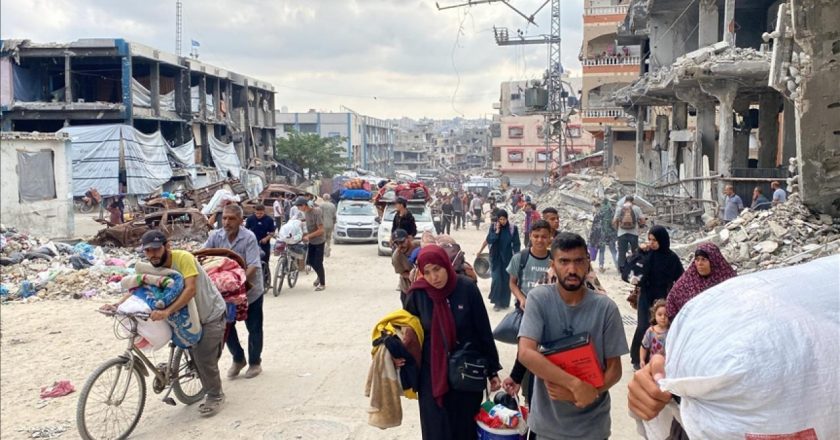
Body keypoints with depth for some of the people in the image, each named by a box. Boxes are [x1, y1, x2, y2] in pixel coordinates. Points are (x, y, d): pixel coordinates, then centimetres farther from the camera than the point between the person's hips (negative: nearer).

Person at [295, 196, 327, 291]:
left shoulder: (316, 213, -25)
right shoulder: (306, 212, -1)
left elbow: (321, 230, -25)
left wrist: (308, 236, -24)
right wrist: (306, 234, 4)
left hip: (319, 241, -8)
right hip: (311, 241, 8)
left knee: (318, 263, -3)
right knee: (310, 261, 12)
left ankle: (322, 284, 12)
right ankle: (320, 276, 35)